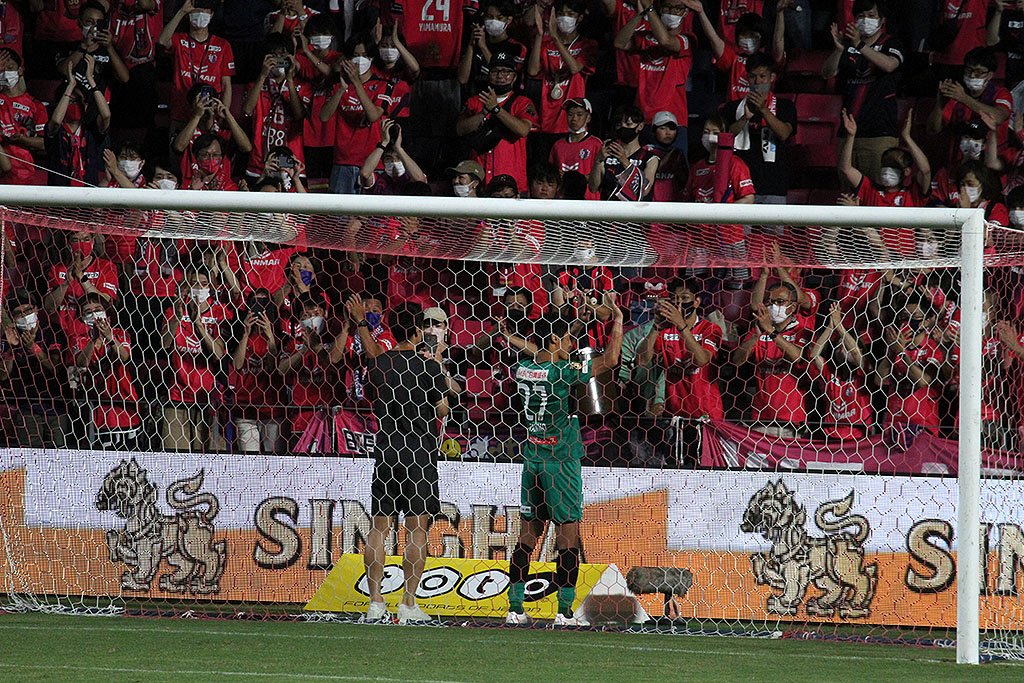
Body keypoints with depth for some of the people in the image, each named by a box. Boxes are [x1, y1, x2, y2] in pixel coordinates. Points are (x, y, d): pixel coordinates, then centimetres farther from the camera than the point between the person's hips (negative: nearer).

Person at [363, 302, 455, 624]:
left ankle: (375, 602, 4)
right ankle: (408, 604, -1)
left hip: (385, 453, 3)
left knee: (380, 526, 6)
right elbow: (444, 409, -4)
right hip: (419, 455, -3)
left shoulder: (377, 365, 3)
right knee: (417, 529, 1)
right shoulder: (428, 366, -8)